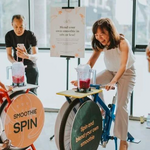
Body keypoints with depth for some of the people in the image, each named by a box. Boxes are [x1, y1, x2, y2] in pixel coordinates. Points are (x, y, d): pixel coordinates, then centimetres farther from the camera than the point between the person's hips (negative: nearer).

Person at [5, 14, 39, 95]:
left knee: (32, 91, -6)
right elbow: (9, 55, -12)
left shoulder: (30, 35, -23)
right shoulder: (9, 35, -14)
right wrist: (14, 62, -35)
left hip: (30, 64, -2)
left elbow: (36, 56, -31)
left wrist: (27, 56, -54)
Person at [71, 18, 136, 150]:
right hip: (111, 71, 5)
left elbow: (123, 65, -35)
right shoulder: (100, 45, -14)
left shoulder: (122, 43, -29)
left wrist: (113, 82, -49)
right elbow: (91, 61, -20)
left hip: (127, 73, -5)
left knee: (121, 105, -17)